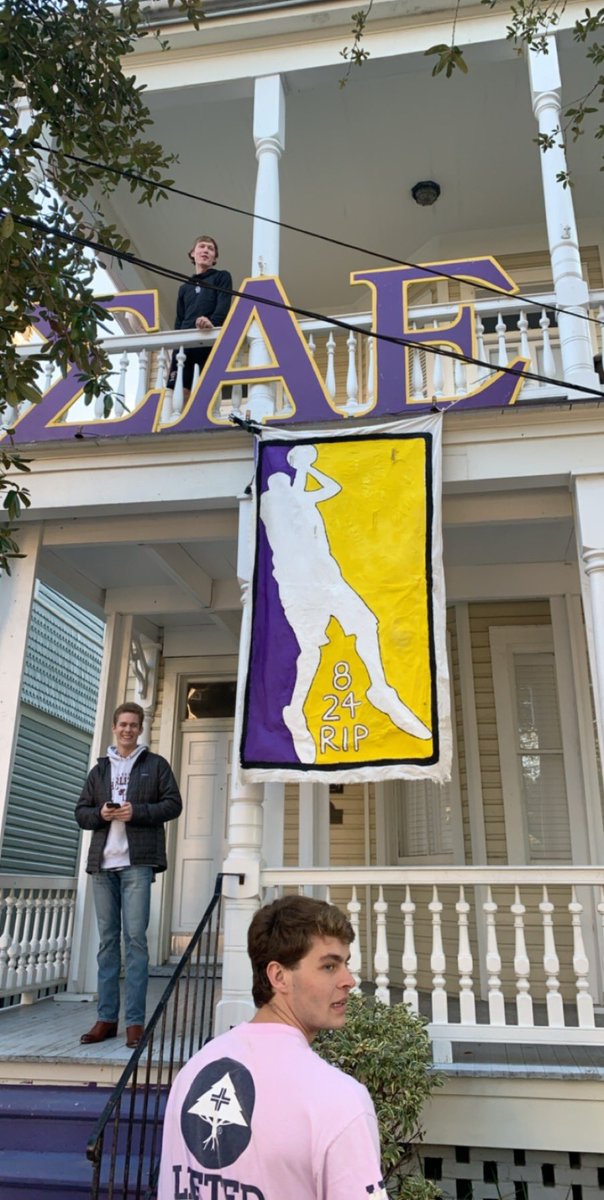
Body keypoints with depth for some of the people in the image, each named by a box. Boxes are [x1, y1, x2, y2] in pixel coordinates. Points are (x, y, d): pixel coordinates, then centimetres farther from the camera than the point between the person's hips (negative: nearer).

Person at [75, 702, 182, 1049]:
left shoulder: (155, 764, 7)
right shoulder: (100, 769, 17)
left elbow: (173, 804, 1)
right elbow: (81, 811, 15)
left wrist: (136, 812, -13)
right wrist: (100, 814, -7)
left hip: (137, 863, -4)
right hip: (103, 864, 4)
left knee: (135, 938, -6)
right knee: (107, 940, 7)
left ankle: (136, 1021, -2)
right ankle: (107, 1018, 14)